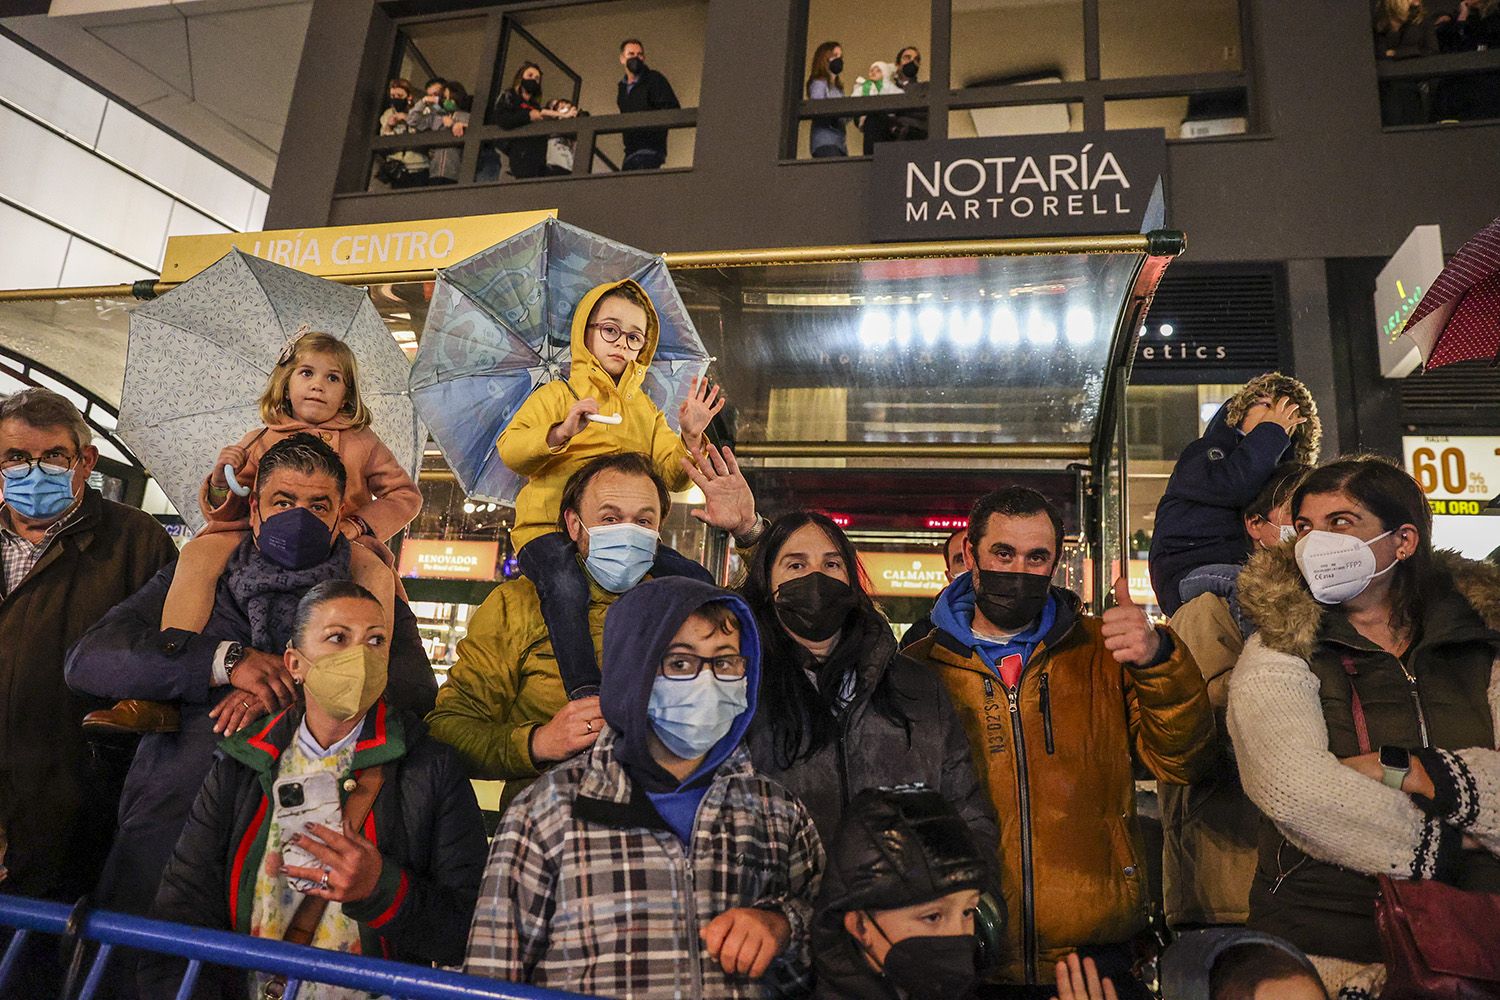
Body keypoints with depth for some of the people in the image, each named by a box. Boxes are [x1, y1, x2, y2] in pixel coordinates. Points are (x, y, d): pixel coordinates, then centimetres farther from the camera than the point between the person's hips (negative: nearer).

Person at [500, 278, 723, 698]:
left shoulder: (645, 409, 23)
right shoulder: (557, 394, 10)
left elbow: (672, 475, 13)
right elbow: (509, 452, -5)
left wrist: (690, 438, -8)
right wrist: (561, 433, -24)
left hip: (627, 534, 4)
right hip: (549, 526, -4)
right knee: (566, 586, -37)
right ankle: (586, 695, -39)